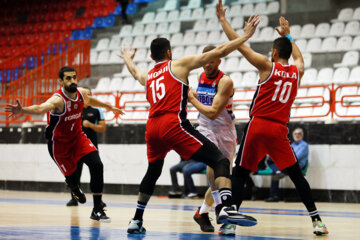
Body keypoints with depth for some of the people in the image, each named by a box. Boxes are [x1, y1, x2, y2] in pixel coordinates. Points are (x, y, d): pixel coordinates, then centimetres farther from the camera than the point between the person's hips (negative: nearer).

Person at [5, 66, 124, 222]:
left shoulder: (81, 93, -8)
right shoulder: (58, 100, -30)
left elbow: (90, 101, 18)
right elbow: (40, 108, -51)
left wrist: (109, 107, 32)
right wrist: (22, 110, -72)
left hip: (77, 136, 5)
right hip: (59, 143, -5)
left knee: (97, 165, -15)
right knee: (71, 176, 3)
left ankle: (97, 210, -6)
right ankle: (75, 189, 46)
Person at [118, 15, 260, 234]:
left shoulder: (147, 77, 25)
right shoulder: (179, 64, 10)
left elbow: (135, 72, 53)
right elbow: (218, 52, 4)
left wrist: (128, 59, 74)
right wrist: (245, 36, 10)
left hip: (153, 128, 7)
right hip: (174, 124, -7)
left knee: (152, 172, 30)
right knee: (220, 161, -11)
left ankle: (136, 220, 33)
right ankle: (225, 208, -35)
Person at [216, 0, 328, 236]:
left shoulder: (267, 65, -2)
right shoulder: (297, 71, 11)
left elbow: (239, 44, -2)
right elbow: (299, 57, 37)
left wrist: (223, 19, 7)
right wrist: (288, 35, 47)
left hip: (258, 125, -3)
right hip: (279, 129, 3)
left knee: (239, 174, 5)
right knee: (296, 175, 9)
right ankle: (317, 220, 3)